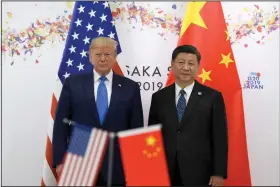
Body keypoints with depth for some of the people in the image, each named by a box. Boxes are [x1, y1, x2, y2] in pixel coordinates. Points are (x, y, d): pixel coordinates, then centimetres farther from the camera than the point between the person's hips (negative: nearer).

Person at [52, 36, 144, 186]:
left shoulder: (130, 87, 3)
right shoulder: (72, 84, 3)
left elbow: (136, 128, 3)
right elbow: (61, 124, 2)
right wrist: (60, 160, -4)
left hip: (117, 167, 1)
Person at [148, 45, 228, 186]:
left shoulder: (213, 97, -2)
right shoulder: (159, 97, 4)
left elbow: (220, 138, -2)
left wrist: (218, 174, -6)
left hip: (199, 174, -2)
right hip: (164, 173, 2)